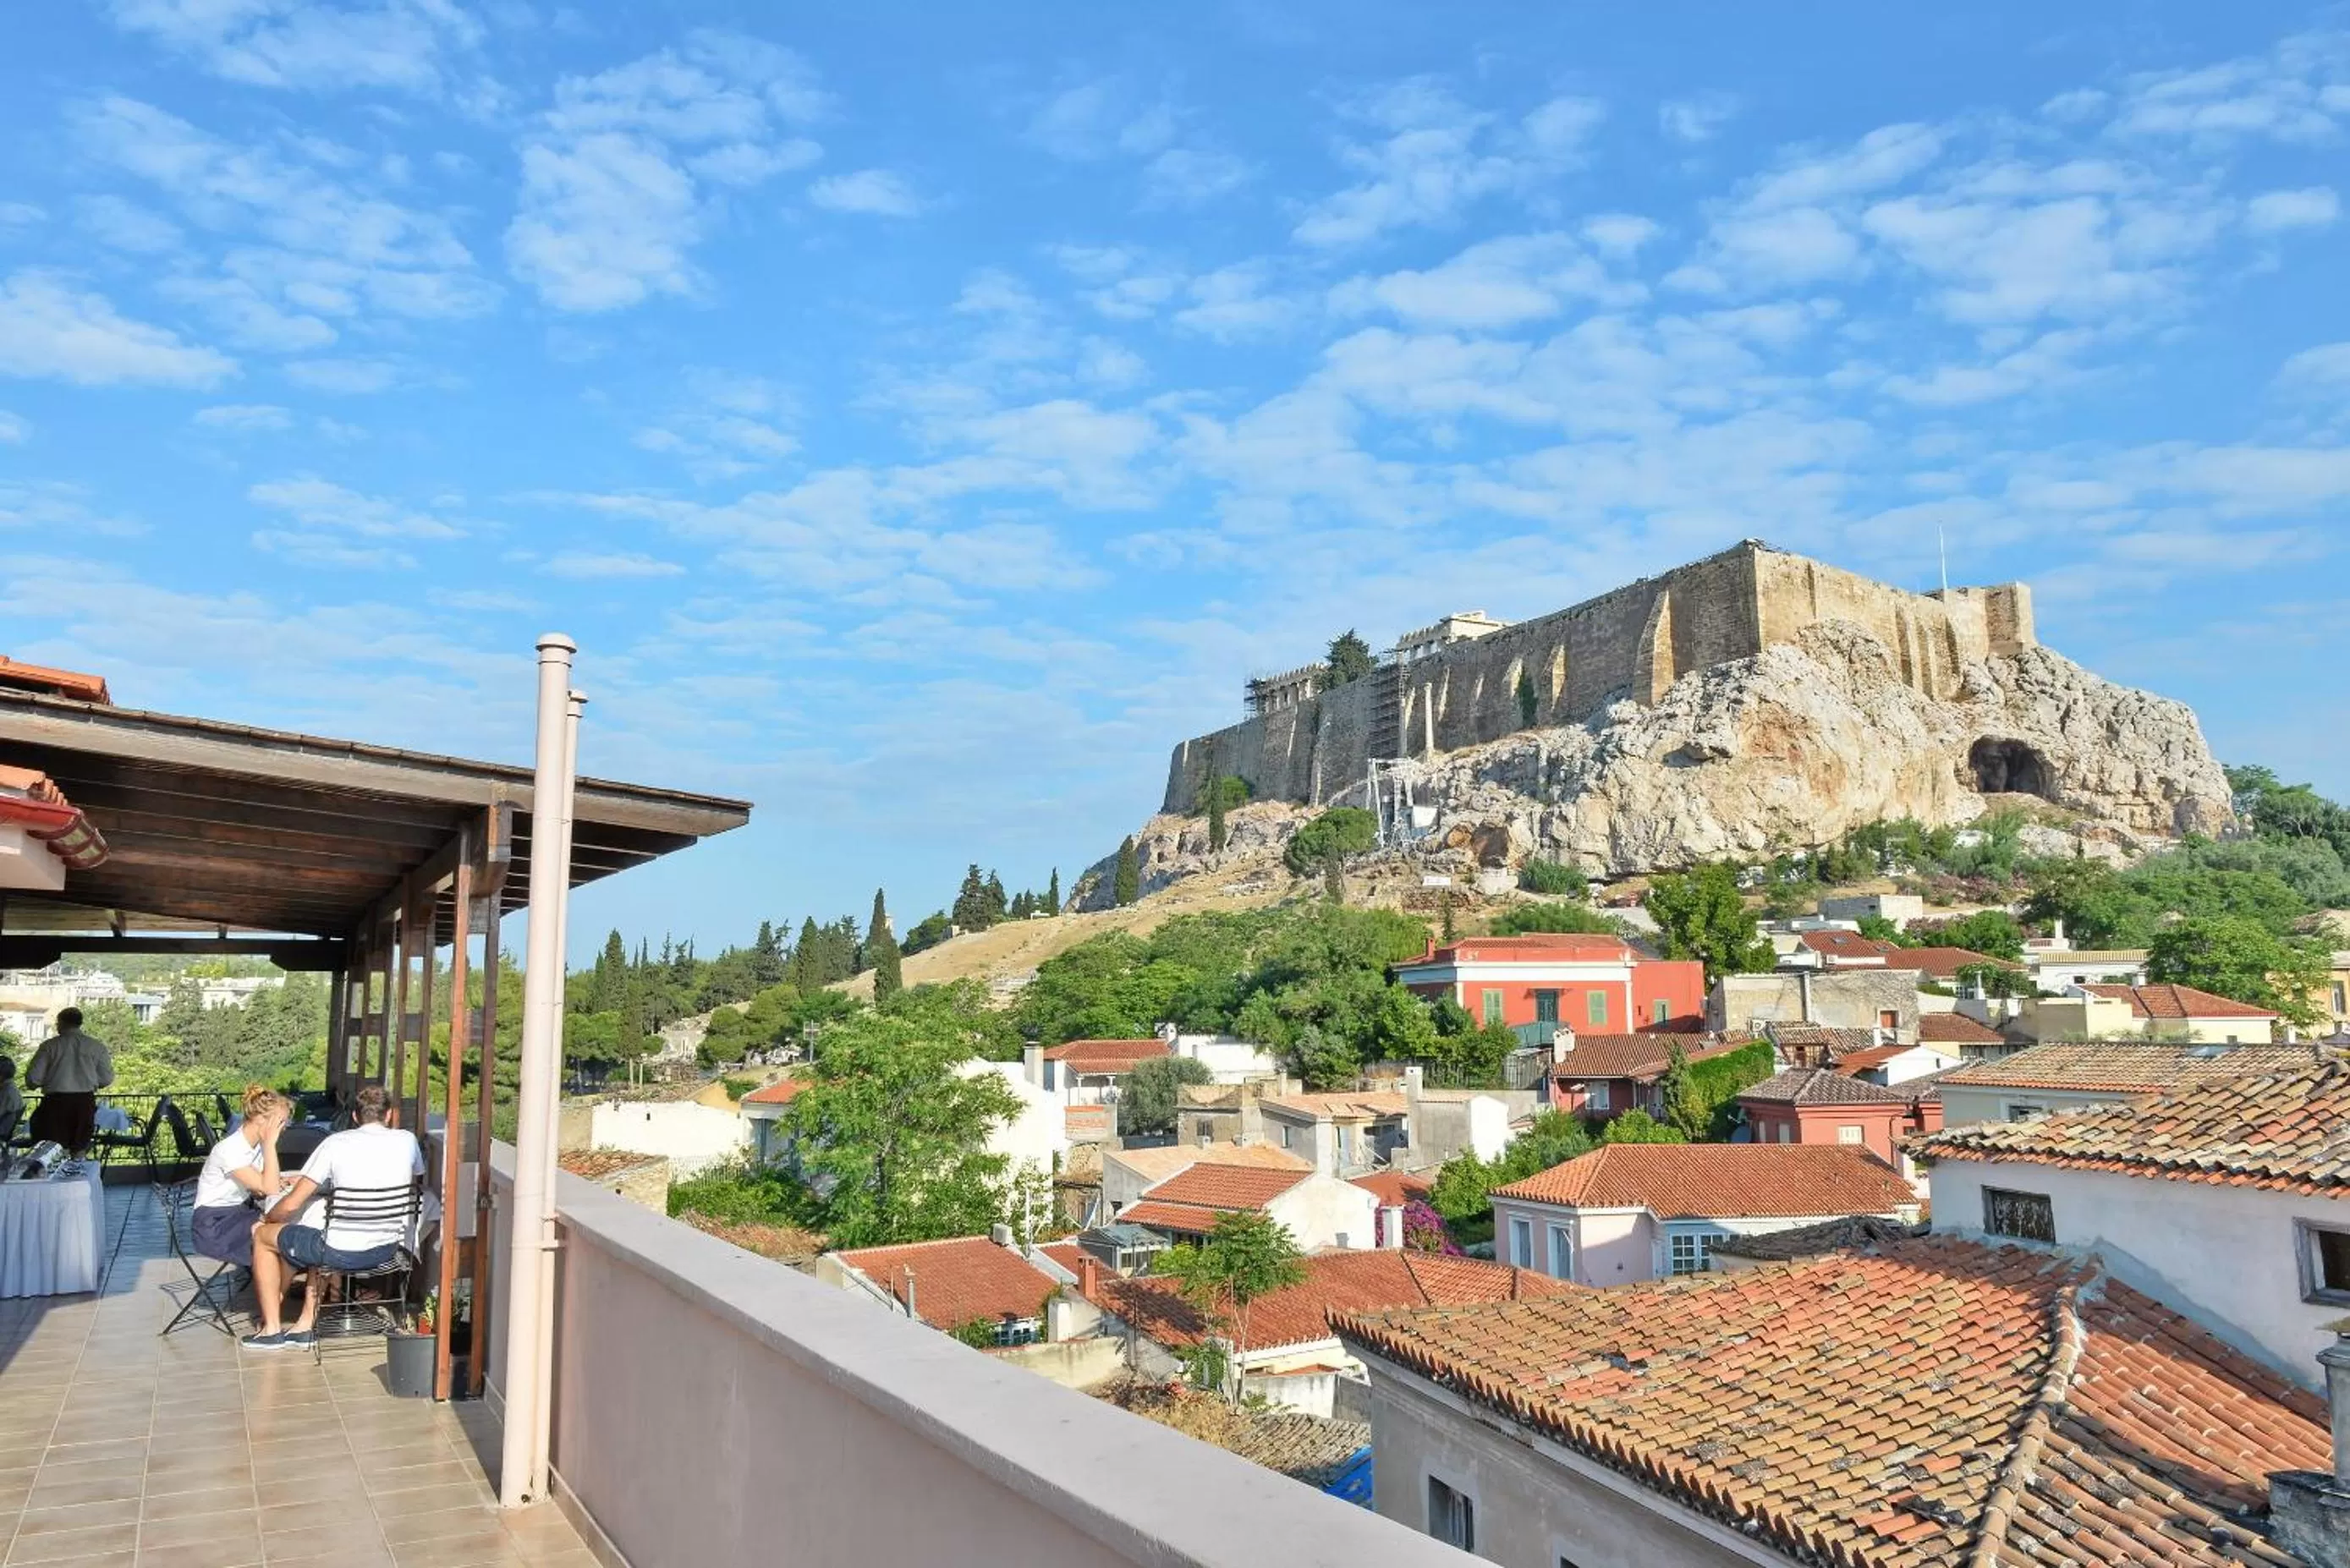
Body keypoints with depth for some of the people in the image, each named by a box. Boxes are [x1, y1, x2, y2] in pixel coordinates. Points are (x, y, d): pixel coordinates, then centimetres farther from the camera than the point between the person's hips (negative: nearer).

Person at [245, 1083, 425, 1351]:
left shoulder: (336, 1143, -9)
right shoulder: (407, 1140, -1)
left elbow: (291, 1205, -7)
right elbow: (414, 1178, 21)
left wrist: (267, 1218, 14)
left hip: (343, 1253, -5)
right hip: (388, 1249, 5)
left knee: (262, 1235, 21)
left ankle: (272, 1329, 25)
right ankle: (306, 1326, 35)